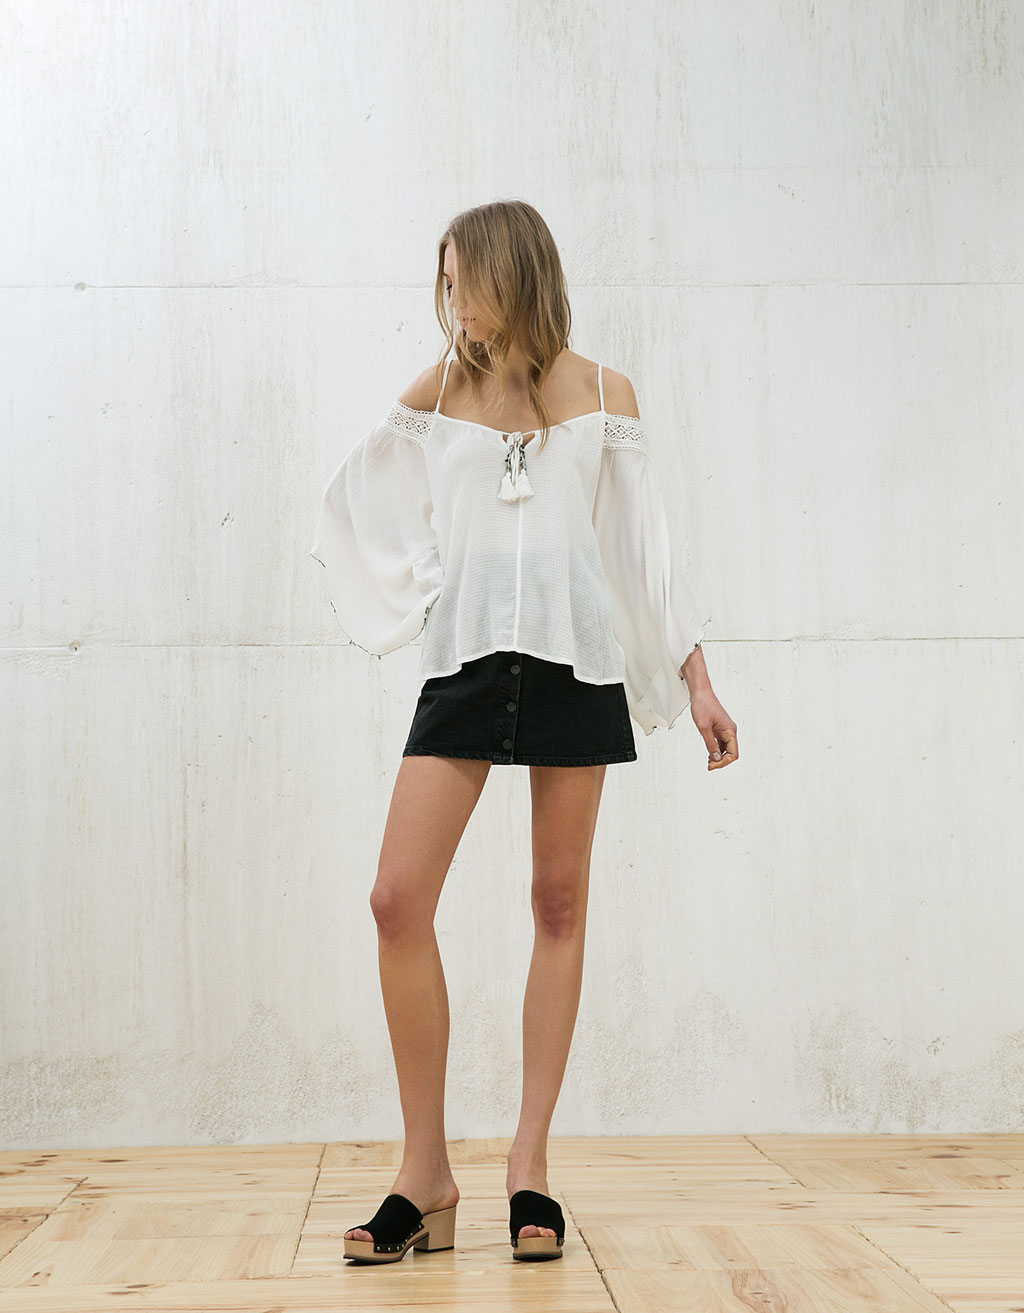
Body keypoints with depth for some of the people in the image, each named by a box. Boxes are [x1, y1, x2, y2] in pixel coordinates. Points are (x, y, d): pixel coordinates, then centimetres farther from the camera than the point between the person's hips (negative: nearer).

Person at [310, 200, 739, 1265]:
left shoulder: (603, 394, 8)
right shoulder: (435, 394, 11)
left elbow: (647, 545, 9)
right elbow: (349, 507, 17)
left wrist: (696, 681, 7)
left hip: (575, 657, -1)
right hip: (465, 659, 1)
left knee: (559, 904, 2)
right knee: (398, 899, -11)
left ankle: (529, 1163, 11)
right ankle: (426, 1172, -1)